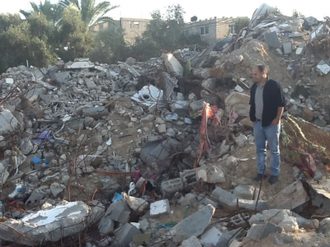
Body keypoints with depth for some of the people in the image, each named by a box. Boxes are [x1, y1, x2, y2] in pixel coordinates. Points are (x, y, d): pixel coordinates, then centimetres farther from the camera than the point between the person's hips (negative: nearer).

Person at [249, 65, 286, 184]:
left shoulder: (274, 85, -13)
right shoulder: (254, 87, 5)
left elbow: (281, 103, -12)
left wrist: (277, 119, -14)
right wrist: (252, 118, 9)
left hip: (271, 123, -6)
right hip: (258, 123, 6)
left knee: (274, 150, 6)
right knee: (260, 149, 13)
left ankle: (275, 173, 17)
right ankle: (261, 172, 25)